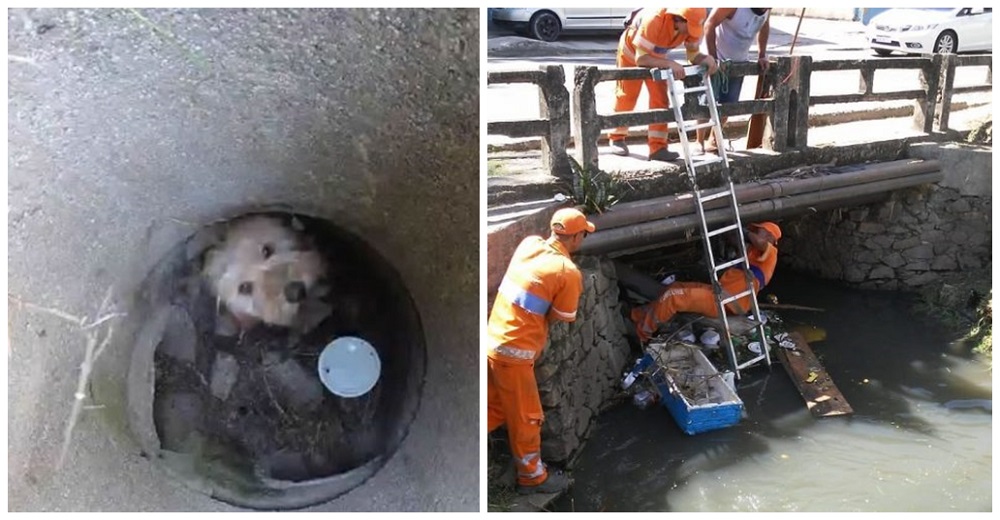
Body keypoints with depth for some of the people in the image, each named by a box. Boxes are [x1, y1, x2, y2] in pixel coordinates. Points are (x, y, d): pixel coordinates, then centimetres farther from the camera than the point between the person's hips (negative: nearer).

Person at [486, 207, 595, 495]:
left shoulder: (529, 244, 4)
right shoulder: (569, 273, -16)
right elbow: (561, 318, -5)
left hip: (493, 342, 7)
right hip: (515, 353, -7)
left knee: (496, 408, 24)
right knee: (526, 418, 12)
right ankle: (533, 477, 30)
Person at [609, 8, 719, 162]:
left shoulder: (692, 24, -26)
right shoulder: (654, 20, -43)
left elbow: (693, 54, -15)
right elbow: (641, 58, -42)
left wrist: (706, 58, -37)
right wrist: (670, 63, -52)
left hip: (656, 56, 5)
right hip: (632, 51, -5)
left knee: (660, 98, -6)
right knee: (626, 96, 5)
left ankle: (657, 147, -4)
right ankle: (617, 138, 25)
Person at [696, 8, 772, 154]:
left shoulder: (767, 9, -8)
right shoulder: (733, 6, -27)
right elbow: (709, 25, -23)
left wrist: (762, 55, 4)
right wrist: (714, 58, -26)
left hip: (739, 62, 6)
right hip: (717, 61, -6)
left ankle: (713, 142, 22)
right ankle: (699, 143, 7)